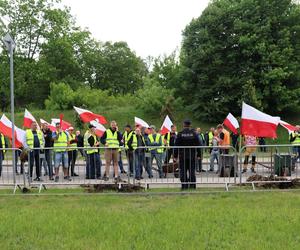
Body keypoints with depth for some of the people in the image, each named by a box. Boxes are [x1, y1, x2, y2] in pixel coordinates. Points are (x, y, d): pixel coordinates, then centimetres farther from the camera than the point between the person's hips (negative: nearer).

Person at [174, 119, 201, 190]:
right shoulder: (194, 133, 1)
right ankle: (192, 185, 7)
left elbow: (176, 146, -3)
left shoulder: (180, 134, -3)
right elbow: (198, 145, 2)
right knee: (192, 171, 6)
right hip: (192, 155, 2)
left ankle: (184, 186, 0)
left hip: (182, 156, -1)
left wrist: (175, 156, 1)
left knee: (183, 171, 2)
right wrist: (198, 155, 8)